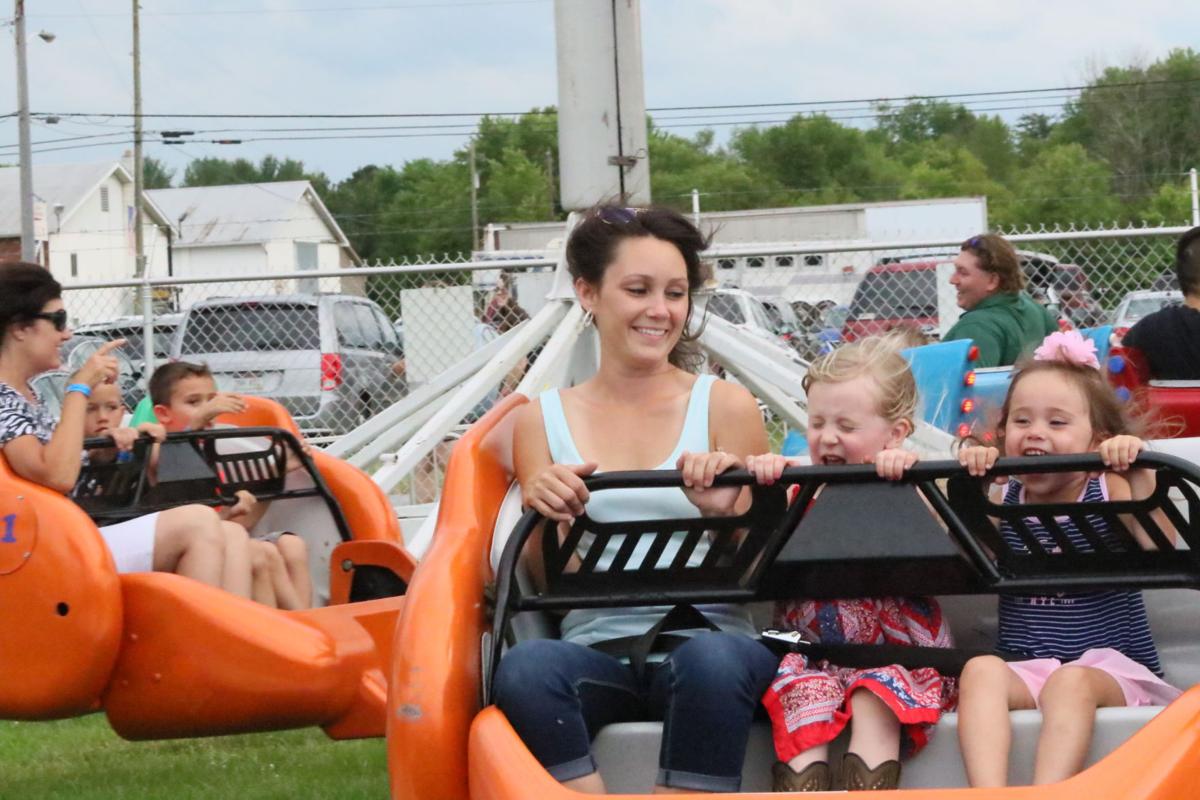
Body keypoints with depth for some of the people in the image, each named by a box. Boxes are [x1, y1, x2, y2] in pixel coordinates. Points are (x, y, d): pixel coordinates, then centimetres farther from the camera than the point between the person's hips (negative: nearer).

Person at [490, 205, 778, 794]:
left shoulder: (725, 406, 9)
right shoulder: (542, 419, 13)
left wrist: (726, 514, -14)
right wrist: (545, 518, -14)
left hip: (709, 635, -1)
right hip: (594, 647, 1)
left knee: (711, 660, -37)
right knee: (525, 667, -34)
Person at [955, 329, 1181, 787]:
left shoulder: (1107, 493, 2)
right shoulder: (1002, 501, 12)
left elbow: (1158, 549, -13)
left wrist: (1138, 476, -24)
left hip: (1110, 666, -3)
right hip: (1023, 669, 3)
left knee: (1071, 682, -35)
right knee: (980, 670, -28)